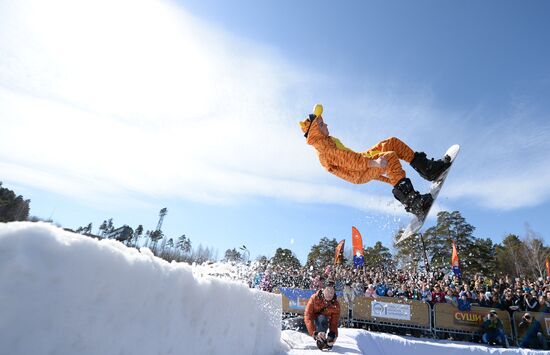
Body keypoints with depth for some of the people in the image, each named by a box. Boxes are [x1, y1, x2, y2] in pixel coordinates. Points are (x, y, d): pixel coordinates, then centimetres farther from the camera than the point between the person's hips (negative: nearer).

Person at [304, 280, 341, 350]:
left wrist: (333, 334, -38)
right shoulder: (314, 298, -25)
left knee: (322, 319, -34)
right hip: (312, 321, -1)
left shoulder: (336, 304, -18)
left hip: (323, 321, 1)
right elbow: (307, 316, -32)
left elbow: (334, 323, -16)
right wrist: (314, 333, -45)